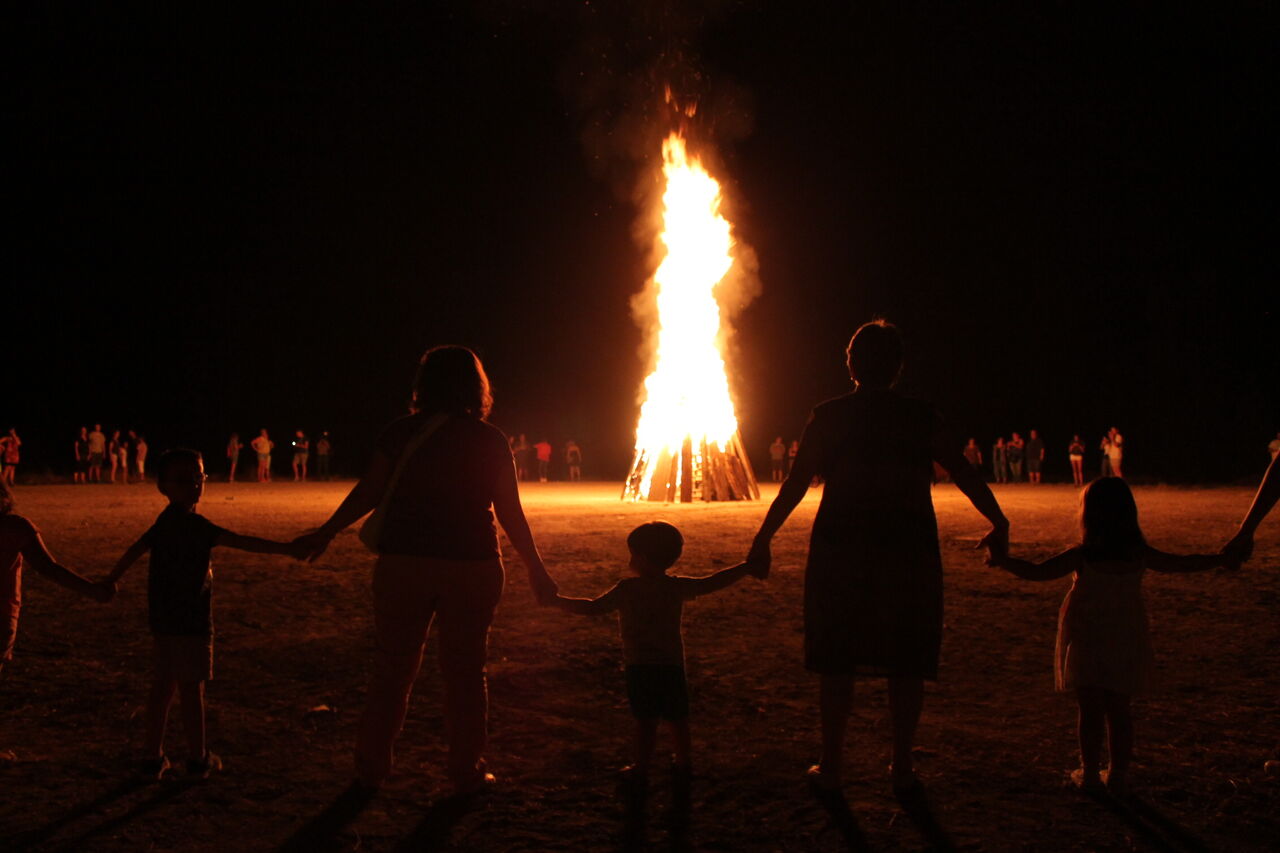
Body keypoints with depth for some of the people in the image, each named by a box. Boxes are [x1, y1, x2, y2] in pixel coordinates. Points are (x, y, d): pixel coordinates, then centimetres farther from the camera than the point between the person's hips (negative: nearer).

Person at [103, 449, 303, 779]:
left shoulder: (166, 522, 11)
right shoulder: (191, 523, -18)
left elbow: (137, 549, 23)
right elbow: (240, 541, -25)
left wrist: (112, 579, 37)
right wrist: (285, 549, -26)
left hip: (163, 619, 9)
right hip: (189, 621, -9)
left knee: (163, 686, 13)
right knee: (192, 688, 1)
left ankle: (152, 757, 18)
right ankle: (198, 759, 10)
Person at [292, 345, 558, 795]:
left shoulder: (401, 433, 0)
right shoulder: (490, 441, -2)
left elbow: (367, 493, -2)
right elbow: (511, 514, -2)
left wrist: (325, 534, 10)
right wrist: (536, 570, 8)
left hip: (403, 563, 1)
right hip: (471, 566, -1)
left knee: (391, 668, 10)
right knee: (465, 671, 9)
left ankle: (371, 768, 15)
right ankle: (467, 771, 14)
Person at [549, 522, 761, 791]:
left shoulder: (627, 589, -10)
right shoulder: (678, 587, 0)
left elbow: (594, 608, -12)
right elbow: (714, 582, 6)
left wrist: (557, 601, -4)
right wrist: (746, 567, 18)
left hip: (640, 668, -3)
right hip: (673, 665, 3)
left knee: (645, 720, 2)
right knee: (677, 718, 15)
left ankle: (640, 771, 7)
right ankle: (682, 766, 28)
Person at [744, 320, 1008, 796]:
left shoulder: (829, 417, -1)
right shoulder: (921, 419, 2)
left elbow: (796, 484, -4)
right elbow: (966, 475, 5)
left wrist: (764, 538, 2)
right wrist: (998, 524, 17)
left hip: (841, 550, -1)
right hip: (910, 550, 1)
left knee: (836, 661, 8)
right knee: (906, 663, 9)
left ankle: (831, 766, 12)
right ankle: (903, 769, 12)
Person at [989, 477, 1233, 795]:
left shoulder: (1082, 556, -15)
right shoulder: (1140, 555, -2)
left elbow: (1038, 572, -16)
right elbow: (1183, 563, 10)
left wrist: (1003, 561, -4)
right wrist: (1220, 560, 25)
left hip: (1087, 642, -3)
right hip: (1126, 643, 3)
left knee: (1090, 710, 4)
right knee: (1119, 710, 11)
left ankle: (1090, 772, 9)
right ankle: (1118, 774, 15)